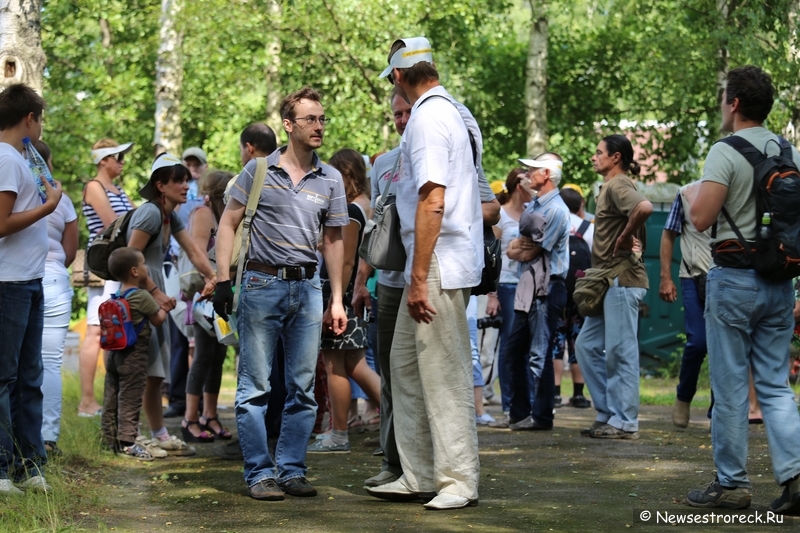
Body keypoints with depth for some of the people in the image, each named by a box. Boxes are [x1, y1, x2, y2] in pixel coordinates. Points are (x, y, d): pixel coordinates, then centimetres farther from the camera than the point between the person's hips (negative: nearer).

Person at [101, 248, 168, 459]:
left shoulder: (117, 294, 9)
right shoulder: (142, 297, -15)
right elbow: (158, 320, -5)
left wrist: (161, 304, 21)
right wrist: (164, 309, 14)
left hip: (113, 352, 8)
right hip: (133, 356, -8)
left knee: (111, 398, 10)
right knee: (130, 399, -5)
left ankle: (110, 439, 15)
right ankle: (127, 441, -7)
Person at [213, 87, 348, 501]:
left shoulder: (330, 180, 7)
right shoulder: (259, 171, 0)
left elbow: (333, 240, 12)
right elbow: (228, 223, 3)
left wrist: (337, 300, 8)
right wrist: (222, 280, -6)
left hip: (307, 287, 3)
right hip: (262, 284, -3)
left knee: (303, 388, 6)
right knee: (255, 387, -2)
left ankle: (292, 470, 14)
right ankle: (260, 473, 4)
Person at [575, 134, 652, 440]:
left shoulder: (618, 185, -12)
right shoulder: (610, 187, 19)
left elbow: (644, 207, -32)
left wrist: (626, 237, -21)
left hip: (622, 280, -11)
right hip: (609, 280, 11)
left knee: (620, 351, -5)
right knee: (587, 345, 12)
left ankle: (624, 422, 0)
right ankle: (608, 412, 16)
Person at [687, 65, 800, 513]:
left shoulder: (725, 153, -11)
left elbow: (701, 218, -17)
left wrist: (694, 197, 2)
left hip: (735, 278, -6)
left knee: (731, 387, 1)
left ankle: (731, 484, 6)